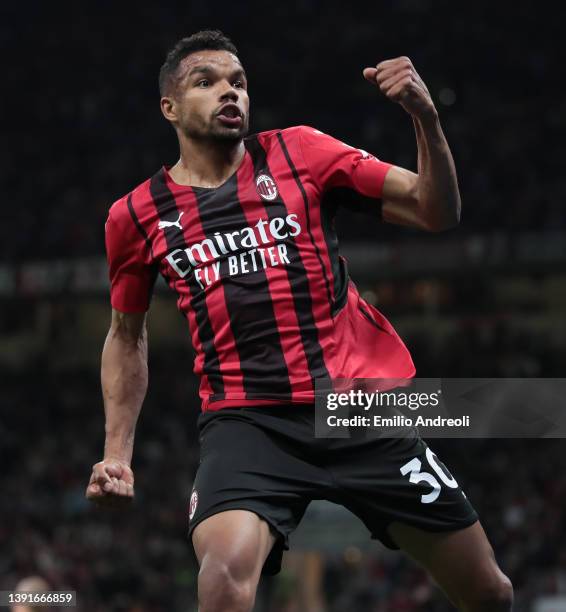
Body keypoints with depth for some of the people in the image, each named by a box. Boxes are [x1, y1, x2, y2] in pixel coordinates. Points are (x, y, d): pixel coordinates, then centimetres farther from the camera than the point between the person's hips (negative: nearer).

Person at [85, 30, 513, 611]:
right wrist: (117, 452, 13)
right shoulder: (136, 215, 6)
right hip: (246, 422, -1)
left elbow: (436, 213, 2)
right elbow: (126, 333, 21)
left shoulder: (298, 152, 4)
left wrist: (425, 117, -14)